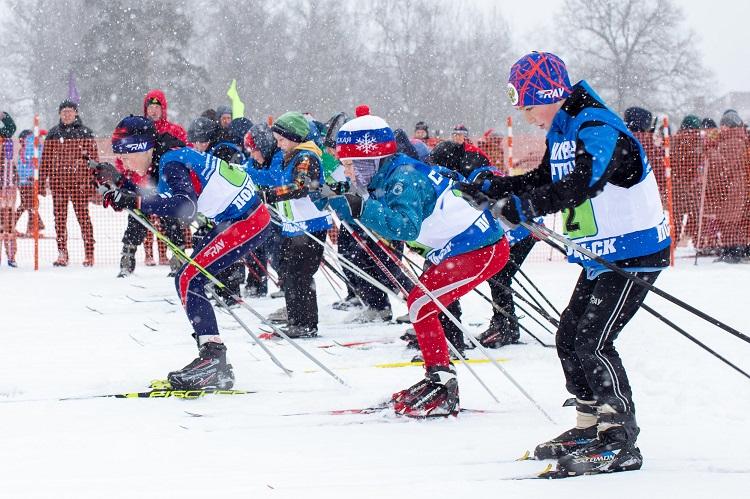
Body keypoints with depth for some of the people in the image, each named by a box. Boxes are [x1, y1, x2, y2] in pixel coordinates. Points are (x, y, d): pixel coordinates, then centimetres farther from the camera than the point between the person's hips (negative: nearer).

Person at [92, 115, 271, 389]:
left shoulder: (172, 163, -20)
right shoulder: (169, 158, 8)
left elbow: (187, 206, -37)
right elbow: (156, 200, 19)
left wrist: (136, 201, -38)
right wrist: (118, 183, 7)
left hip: (247, 222, -11)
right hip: (230, 219, 11)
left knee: (188, 279, -14)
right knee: (190, 280, 12)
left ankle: (212, 358, -16)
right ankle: (215, 367, 14)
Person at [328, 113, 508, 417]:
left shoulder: (404, 178, -21)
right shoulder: (388, 176, 9)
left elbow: (406, 227, -35)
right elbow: (377, 220, 17)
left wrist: (362, 208, -34)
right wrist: (334, 203, 8)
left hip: (482, 249, -11)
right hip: (454, 247, 11)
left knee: (420, 303, -12)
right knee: (422, 303, 17)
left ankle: (443, 388, -10)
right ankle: (437, 381, 24)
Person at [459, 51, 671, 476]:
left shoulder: (600, 130, -21)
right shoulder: (562, 133, 10)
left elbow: (580, 185, -34)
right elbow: (542, 180, 18)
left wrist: (522, 206, -38)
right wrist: (489, 188, 5)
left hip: (636, 253, -10)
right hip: (600, 256, 10)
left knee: (592, 341, -15)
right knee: (569, 337, 12)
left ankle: (621, 442, -11)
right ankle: (591, 425, 24)